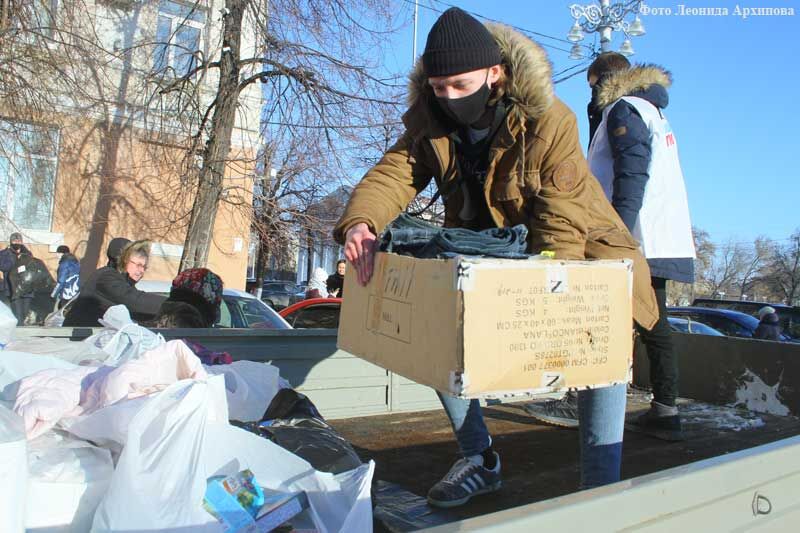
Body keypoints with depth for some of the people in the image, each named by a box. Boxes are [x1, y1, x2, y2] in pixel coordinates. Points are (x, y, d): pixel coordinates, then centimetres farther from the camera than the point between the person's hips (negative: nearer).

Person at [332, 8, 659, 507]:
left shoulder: (548, 121, -26)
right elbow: (391, 175, -21)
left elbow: (562, 218, -29)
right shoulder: (429, 122, -12)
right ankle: (479, 459, 12)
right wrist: (359, 223, -43)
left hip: (573, 246, -4)